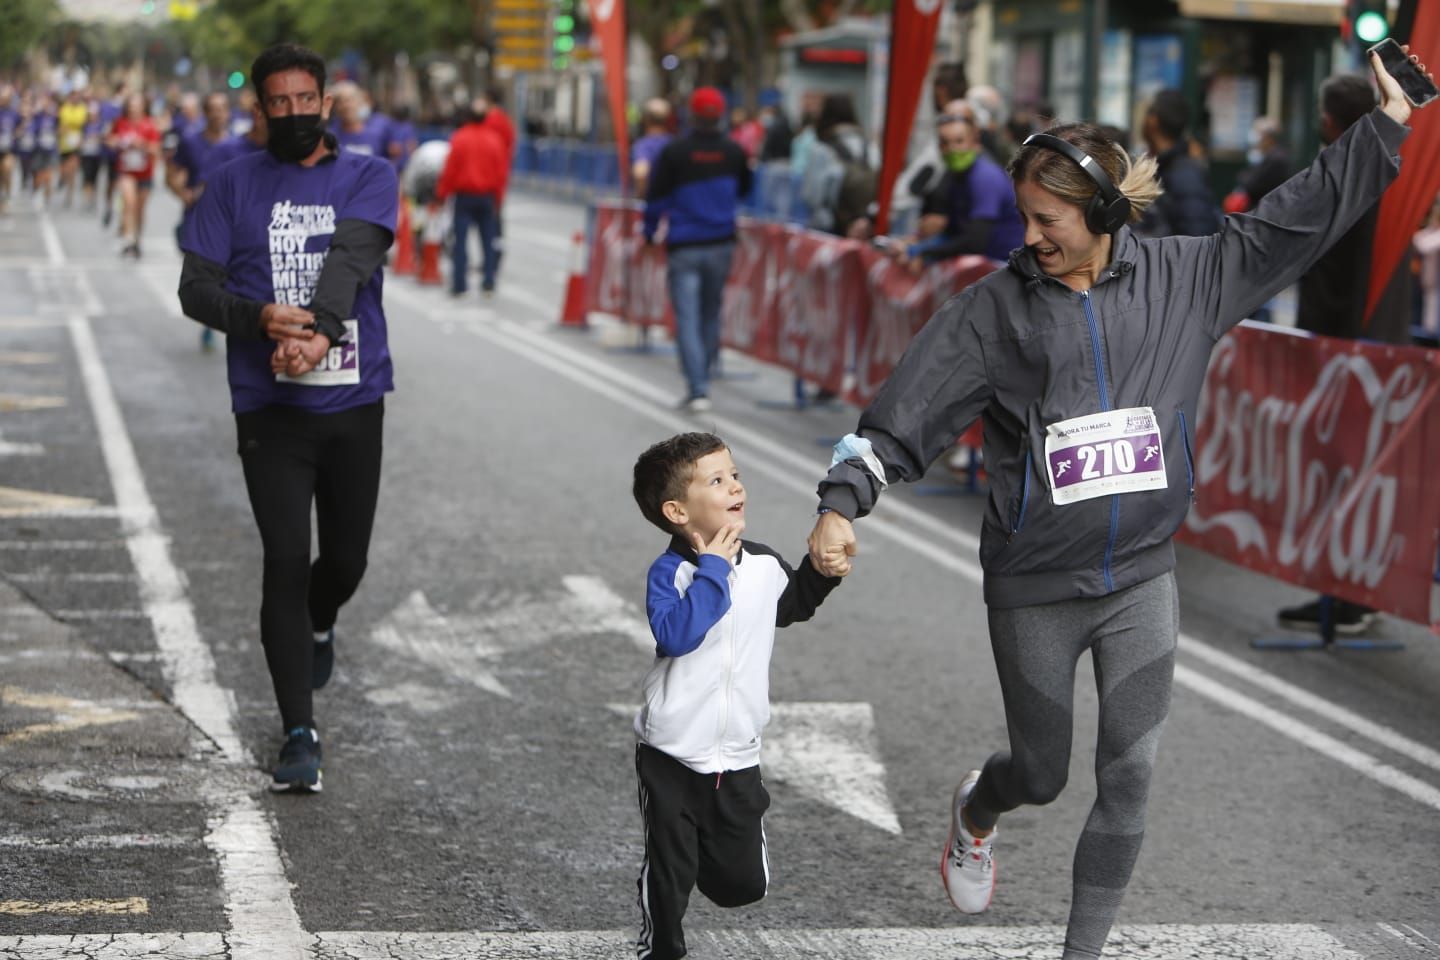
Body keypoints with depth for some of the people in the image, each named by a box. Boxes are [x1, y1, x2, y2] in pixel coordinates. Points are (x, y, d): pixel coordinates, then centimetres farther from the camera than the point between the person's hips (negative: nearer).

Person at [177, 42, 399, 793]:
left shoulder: (369, 178, 4)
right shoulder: (233, 184, 5)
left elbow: (351, 258, -14)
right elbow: (196, 288, 1)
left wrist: (319, 331, -32)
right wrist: (260, 318, -20)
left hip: (353, 401, 1)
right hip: (270, 407, -1)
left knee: (346, 559, 12)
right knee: (285, 562, -10)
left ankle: (319, 623, 48)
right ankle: (300, 734, -5)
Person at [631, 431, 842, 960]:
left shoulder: (764, 565, 0)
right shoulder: (669, 573, -14)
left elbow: (795, 604, 23)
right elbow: (675, 635, -32)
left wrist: (820, 569, 6)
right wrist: (713, 569, -26)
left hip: (738, 758, 4)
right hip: (671, 757, -4)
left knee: (745, 884, 7)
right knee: (668, 875, 3)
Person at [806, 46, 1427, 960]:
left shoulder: (1180, 278, -1)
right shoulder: (996, 306, -7)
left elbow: (1296, 220, 3)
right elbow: (909, 411, -11)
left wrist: (1390, 121, 2)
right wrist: (842, 504, -23)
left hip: (1143, 579, 1)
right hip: (1034, 591, -1)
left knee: (1130, 777, -3)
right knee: (1042, 774, 13)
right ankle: (976, 810, 50)